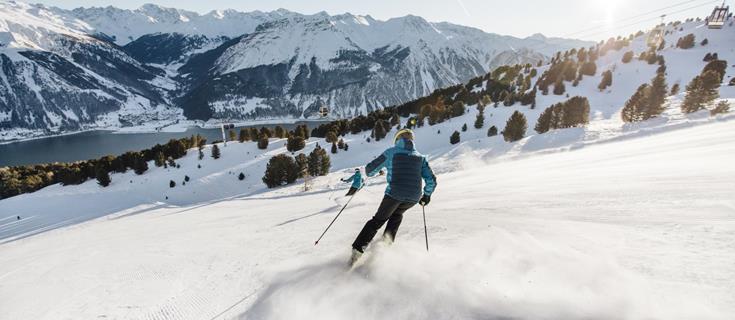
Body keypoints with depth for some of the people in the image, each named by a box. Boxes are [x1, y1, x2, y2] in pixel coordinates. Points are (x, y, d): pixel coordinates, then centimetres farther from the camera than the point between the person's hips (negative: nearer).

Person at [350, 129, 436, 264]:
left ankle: (357, 249, 10)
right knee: (397, 214, 33)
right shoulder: (421, 157, 15)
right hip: (414, 198, 3)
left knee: (378, 220, 16)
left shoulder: (391, 152, 5)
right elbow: (431, 181, 9)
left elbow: (370, 169, 6)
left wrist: (370, 172, 29)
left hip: (394, 194, -3)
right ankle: (387, 243, 24)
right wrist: (427, 194, 25)